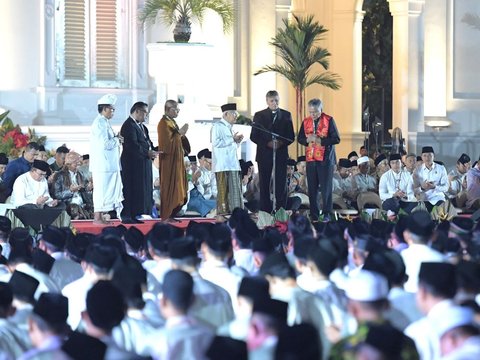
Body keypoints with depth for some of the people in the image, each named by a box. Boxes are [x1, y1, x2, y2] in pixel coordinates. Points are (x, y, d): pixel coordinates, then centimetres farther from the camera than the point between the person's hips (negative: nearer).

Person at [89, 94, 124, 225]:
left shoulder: (104, 122, 17)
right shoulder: (100, 123, -15)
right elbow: (105, 144, -22)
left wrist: (115, 139, 8)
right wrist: (117, 140, -7)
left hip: (108, 164, 10)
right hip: (102, 164, -10)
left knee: (107, 191, 11)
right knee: (101, 190, -7)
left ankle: (99, 217, 14)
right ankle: (98, 217, -4)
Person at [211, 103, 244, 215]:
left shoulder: (229, 128, 22)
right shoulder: (217, 126, -5)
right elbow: (216, 143, -17)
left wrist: (237, 141, 9)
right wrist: (232, 139, -12)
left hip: (232, 163, 9)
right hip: (222, 164, -9)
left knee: (235, 188, 4)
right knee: (224, 189, -10)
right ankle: (222, 211, -9)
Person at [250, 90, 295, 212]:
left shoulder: (286, 115, 11)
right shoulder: (259, 115, 8)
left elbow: (291, 136, 8)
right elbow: (254, 136, 3)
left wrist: (281, 143, -12)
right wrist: (267, 143, -12)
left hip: (281, 153, 0)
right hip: (264, 155, 0)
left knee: (281, 184, -5)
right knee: (264, 185, 0)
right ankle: (264, 212, 2)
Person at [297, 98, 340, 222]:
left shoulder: (329, 120, -4)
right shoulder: (306, 122, 10)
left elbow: (336, 139, -8)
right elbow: (300, 138, 12)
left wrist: (320, 140, -18)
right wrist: (308, 140, -9)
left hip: (325, 159, -4)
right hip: (310, 159, 4)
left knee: (326, 188, -3)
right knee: (312, 188, 5)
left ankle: (326, 214, 4)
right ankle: (314, 215, 11)